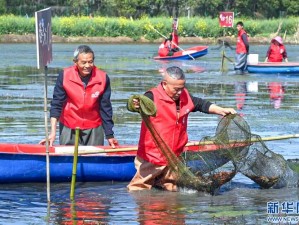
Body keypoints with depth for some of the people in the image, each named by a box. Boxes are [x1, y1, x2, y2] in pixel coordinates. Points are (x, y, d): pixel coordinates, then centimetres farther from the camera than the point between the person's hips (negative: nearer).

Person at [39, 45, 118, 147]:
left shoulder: (103, 78, -10)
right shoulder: (65, 76, -12)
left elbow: (105, 108, -3)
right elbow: (56, 104, -10)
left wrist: (109, 135, -4)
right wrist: (53, 132, -17)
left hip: (94, 128, 1)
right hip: (69, 128, 0)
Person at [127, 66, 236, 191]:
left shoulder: (185, 97, 6)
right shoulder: (153, 97, -15)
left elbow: (201, 104, 17)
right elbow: (138, 103, -29)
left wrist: (222, 111, 10)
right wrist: (135, 105, -52)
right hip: (150, 160, -6)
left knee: (171, 190, 15)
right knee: (138, 190, -4)